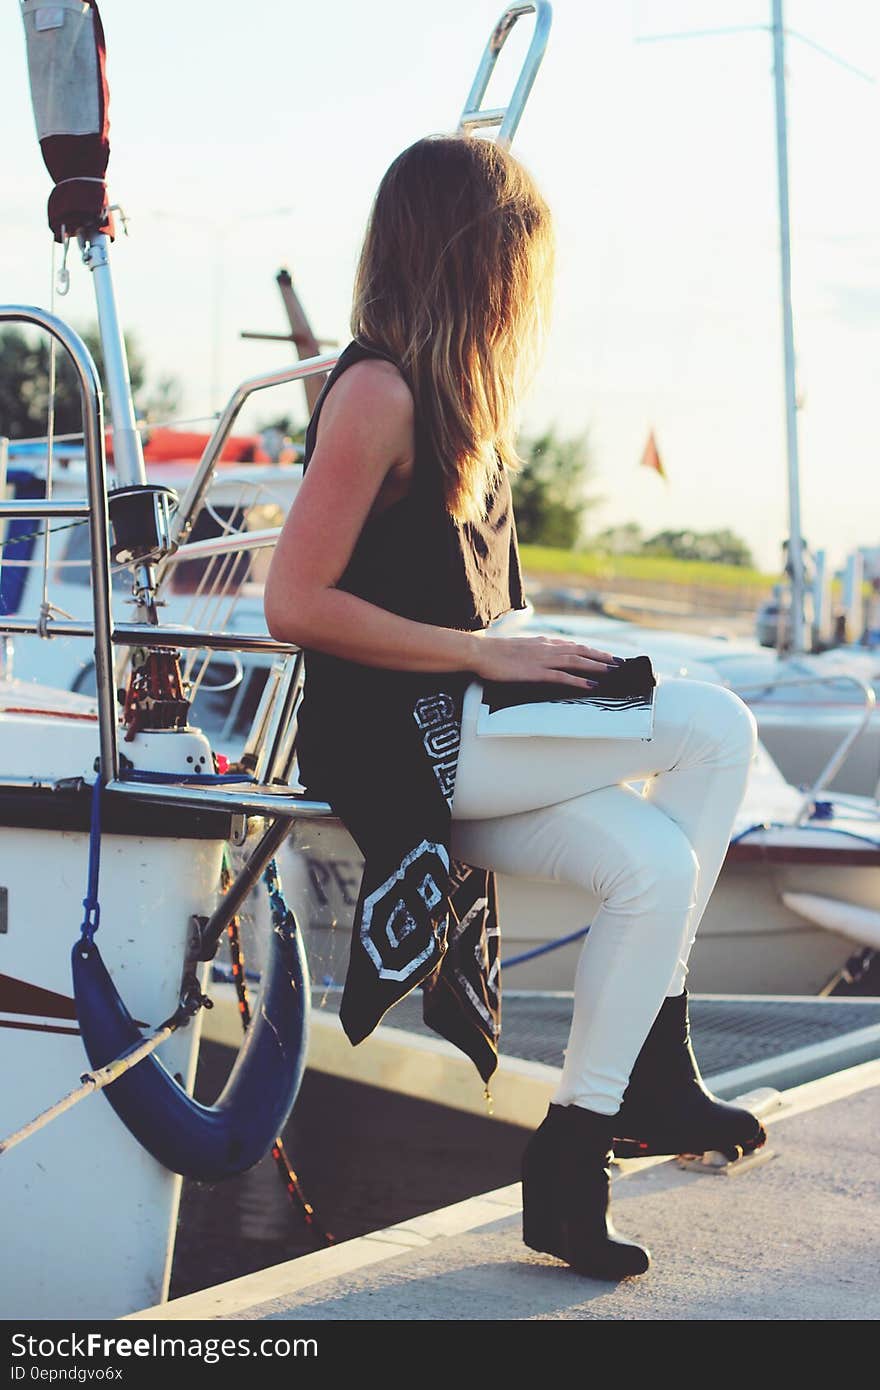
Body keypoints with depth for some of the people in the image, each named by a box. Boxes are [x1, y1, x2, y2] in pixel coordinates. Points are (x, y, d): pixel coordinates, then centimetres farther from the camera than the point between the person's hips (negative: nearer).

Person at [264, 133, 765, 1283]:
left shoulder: (457, 387, 16)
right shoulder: (378, 389, -13)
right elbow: (296, 604, -19)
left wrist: (523, 651, 7)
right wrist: (485, 654, -19)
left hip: (460, 731, 9)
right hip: (385, 742, -9)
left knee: (654, 863, -11)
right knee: (716, 730, -14)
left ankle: (575, 1155, -5)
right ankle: (653, 1068, -5)